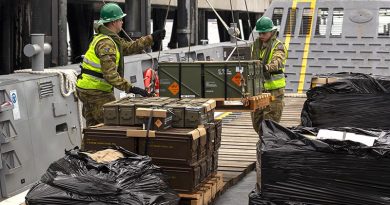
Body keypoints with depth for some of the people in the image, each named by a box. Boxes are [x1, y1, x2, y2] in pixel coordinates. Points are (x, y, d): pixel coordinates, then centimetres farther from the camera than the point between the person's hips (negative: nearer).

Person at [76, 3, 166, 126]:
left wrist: (152, 38, 15)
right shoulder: (106, 43, -20)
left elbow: (128, 47, 18)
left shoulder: (110, 39, 13)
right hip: (96, 92, -10)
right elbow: (110, 74, -27)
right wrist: (130, 88, -28)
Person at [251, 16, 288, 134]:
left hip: (274, 89, -7)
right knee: (257, 121, 13)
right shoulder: (256, 44, 13)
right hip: (258, 88, 7)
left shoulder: (278, 46, -8)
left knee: (271, 121, -5)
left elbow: (277, 62, -29)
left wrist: (266, 67, -48)